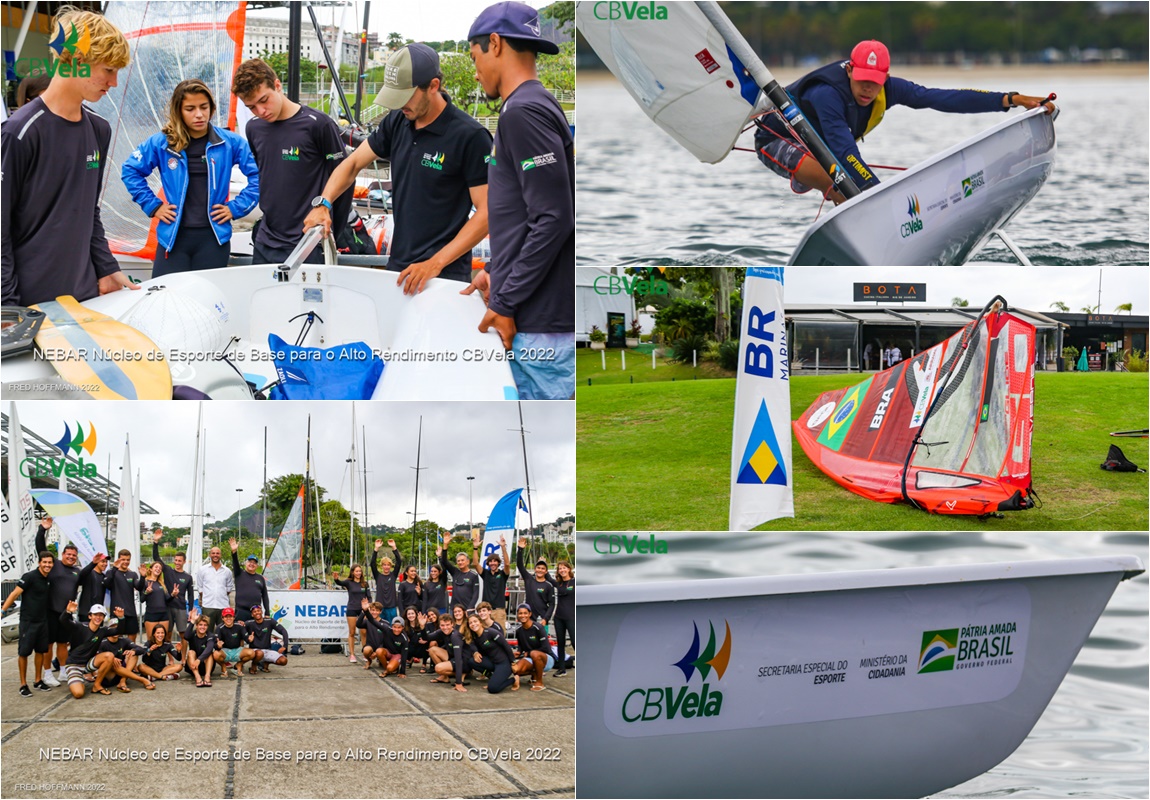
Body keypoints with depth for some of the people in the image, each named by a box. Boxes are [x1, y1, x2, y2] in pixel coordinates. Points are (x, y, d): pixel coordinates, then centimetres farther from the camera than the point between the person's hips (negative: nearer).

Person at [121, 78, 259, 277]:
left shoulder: (230, 142, 1)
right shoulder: (161, 143, 1)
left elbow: (258, 175, 4)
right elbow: (130, 170, 11)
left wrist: (236, 208, 0)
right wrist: (153, 206, 5)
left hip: (213, 237, 0)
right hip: (173, 237, 0)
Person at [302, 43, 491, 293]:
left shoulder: (470, 136, -15)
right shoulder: (397, 122, 5)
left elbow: (486, 213, -16)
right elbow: (353, 163, 15)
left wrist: (436, 263, -21)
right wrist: (322, 204, -3)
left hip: (445, 275, -6)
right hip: (398, 266, 6)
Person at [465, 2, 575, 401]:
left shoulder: (523, 113, -14)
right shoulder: (539, 106, 18)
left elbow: (553, 219, -20)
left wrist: (507, 303, -16)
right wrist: (496, 272, 23)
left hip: (542, 321, -10)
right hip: (539, 314, 10)